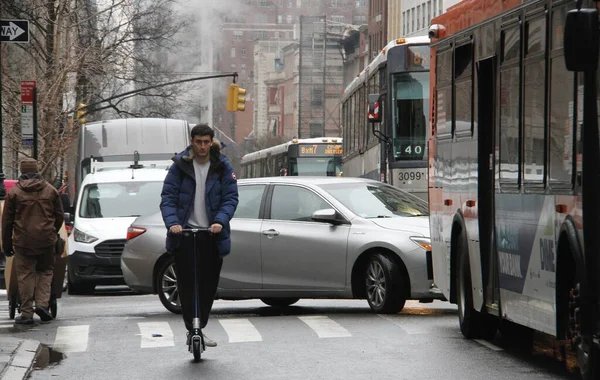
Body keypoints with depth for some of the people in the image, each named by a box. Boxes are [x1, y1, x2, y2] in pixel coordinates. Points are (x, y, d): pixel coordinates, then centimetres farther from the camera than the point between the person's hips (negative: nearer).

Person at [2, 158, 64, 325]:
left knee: (25, 275, 3)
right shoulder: (51, 190, 5)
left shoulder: (14, 192, 0)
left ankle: (26, 312, 2)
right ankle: (42, 303, -2)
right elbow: (59, 216, 10)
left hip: (23, 241, -1)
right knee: (45, 271, 15)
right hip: (46, 240, 1)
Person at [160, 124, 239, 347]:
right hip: (184, 233, -2)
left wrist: (220, 221, -21)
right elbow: (168, 197, -4)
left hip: (212, 235, 2)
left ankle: (198, 330, 19)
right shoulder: (180, 166, 0)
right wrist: (172, 222, -21)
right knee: (187, 285, -7)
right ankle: (192, 330, -4)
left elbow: (230, 198, -3)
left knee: (209, 286, 7)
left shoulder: (223, 167, 2)